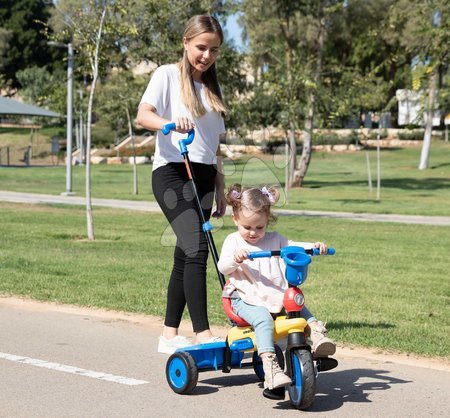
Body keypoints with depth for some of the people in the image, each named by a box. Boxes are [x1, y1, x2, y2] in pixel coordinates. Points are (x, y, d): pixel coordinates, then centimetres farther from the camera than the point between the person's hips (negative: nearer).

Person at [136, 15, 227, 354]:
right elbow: (143, 115, -15)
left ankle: (170, 336, 14)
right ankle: (203, 334, -22)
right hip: (173, 172, -7)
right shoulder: (168, 75, 1)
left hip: (204, 176, 7)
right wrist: (170, 123, -35)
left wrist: (220, 189, 18)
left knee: (186, 256, 7)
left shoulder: (211, 87, 20)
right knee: (197, 249, -20)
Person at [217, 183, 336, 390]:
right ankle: (270, 366, -44)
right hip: (246, 300, -5)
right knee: (263, 319, -32)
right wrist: (235, 259, -27)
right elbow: (223, 268, -5)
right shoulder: (233, 241, 6)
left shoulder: (274, 239, 16)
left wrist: (314, 246, -11)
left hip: (276, 298, 5)